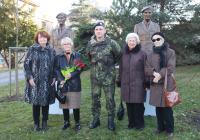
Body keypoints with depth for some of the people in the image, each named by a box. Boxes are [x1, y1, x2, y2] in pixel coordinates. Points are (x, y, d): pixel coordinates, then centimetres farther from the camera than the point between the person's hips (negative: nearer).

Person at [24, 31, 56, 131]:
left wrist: (54, 77, 2)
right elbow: (26, 64, -2)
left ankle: (44, 122, 21)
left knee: (46, 101, 7)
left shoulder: (51, 51, 7)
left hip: (47, 81, 2)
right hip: (35, 81, -2)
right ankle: (36, 123, 18)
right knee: (36, 101, 4)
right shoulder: (32, 49, 0)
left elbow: (55, 65, 12)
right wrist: (30, 77, -10)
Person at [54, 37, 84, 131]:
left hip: (75, 84, -1)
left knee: (75, 104, 1)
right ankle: (66, 122, 23)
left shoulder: (77, 55, 6)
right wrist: (61, 80, -13)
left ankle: (77, 123, 15)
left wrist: (71, 75, -17)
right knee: (64, 104, 7)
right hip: (63, 84, 2)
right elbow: (56, 70, 2)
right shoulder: (59, 57, 10)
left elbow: (80, 68, -1)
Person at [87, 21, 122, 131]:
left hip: (108, 75, -3)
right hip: (95, 75, 3)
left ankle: (111, 120, 18)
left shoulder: (111, 43, -9)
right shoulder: (90, 43, 2)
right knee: (95, 98, 11)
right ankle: (96, 118, 25)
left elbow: (119, 54, 5)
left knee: (110, 98, 4)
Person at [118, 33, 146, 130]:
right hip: (126, 84, 4)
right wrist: (120, 81, 11)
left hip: (138, 84, -3)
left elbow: (145, 69, -2)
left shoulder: (142, 54, -1)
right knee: (129, 104, 9)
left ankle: (139, 123, 18)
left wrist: (146, 82, -6)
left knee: (138, 104, 2)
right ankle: (131, 122, 24)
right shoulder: (124, 54, 9)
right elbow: (121, 69, 12)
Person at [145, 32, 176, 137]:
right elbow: (146, 69, 4)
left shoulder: (170, 52, 0)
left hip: (167, 85, -4)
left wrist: (160, 75, -20)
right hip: (155, 85, 4)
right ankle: (160, 127, 26)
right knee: (158, 107, 11)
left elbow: (170, 68, -10)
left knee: (167, 107, -1)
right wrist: (154, 73, -16)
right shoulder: (151, 55, 12)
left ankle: (169, 129, 14)